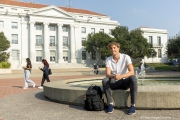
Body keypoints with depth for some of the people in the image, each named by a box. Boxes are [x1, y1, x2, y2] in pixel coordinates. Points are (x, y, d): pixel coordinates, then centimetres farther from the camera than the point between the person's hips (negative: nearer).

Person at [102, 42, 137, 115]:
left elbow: (132, 72, -22)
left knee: (133, 78, -33)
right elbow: (107, 74, -15)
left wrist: (121, 76, -40)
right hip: (114, 83, 2)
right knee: (105, 80, -28)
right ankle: (110, 104, -20)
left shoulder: (126, 57, -12)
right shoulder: (108, 59, -5)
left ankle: (133, 105, -26)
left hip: (125, 82, -1)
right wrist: (113, 76, -39)